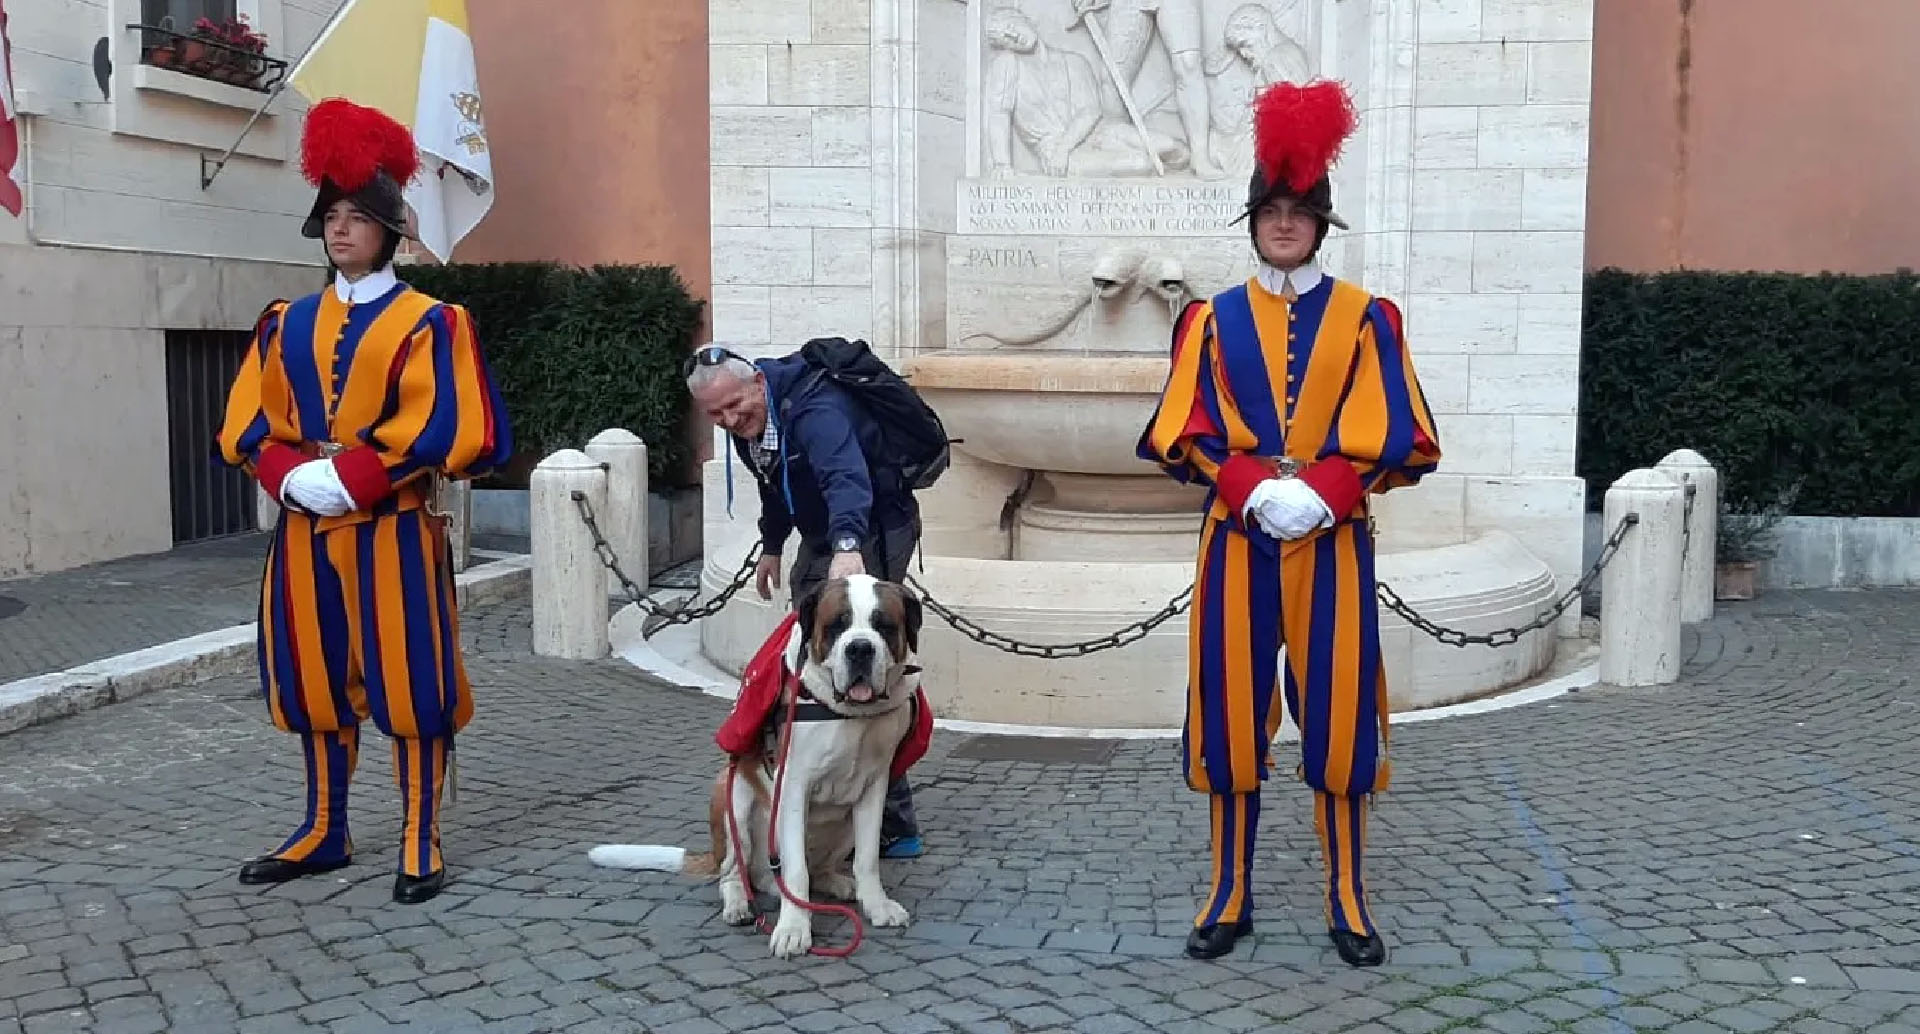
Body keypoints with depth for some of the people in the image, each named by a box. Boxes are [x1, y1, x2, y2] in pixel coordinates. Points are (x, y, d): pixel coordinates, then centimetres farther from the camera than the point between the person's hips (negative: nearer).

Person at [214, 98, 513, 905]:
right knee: (314, 682, 12)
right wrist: (292, 476, -12)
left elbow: (437, 431, -13)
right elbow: (248, 424, 7)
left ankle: (420, 844, 9)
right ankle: (324, 833, 26)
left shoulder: (428, 322, -3)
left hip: (394, 532, -5)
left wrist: (347, 478, -19)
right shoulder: (287, 323, 12)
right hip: (304, 533, 5)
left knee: (410, 686, -2)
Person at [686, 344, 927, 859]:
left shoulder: (814, 409, -31)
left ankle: (893, 826, -10)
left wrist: (847, 547, -65)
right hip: (823, 536, 10)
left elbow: (846, 475, -49)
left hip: (871, 530, -10)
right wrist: (771, 545, 25)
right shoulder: (749, 421, -1)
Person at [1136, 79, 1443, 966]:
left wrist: (1318, 493, -17)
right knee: (1232, 713, 4)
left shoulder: (1365, 318, 4)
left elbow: (1396, 438, -2)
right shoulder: (1213, 320, 5)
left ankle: (1348, 903, 15)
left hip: (1332, 542, -1)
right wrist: (1257, 491, -15)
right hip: (1238, 539, 1)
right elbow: (1184, 436, 0)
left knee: (1337, 717, 2)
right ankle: (1230, 896, 16)